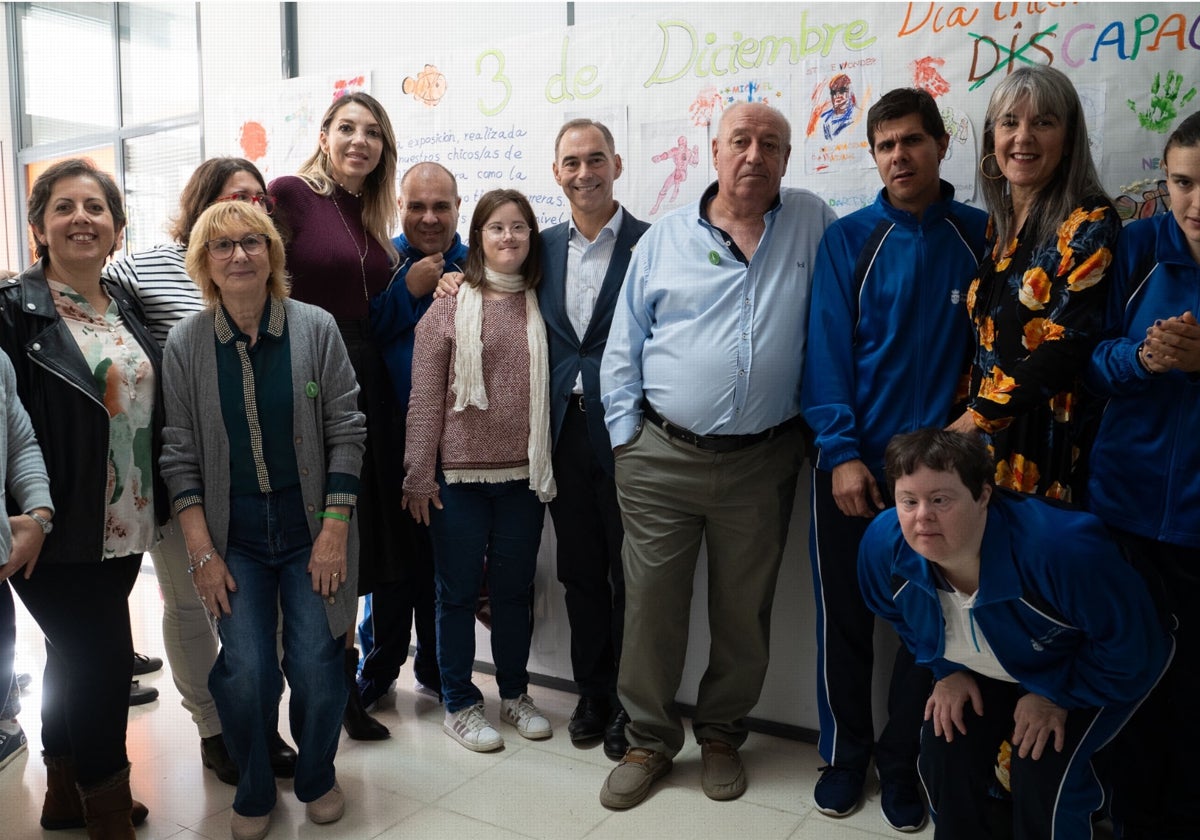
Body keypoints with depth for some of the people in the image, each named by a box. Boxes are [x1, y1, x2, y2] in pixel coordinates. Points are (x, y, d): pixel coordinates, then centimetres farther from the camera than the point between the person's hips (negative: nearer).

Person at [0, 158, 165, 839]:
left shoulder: (129, 309, 9)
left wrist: (173, 501, 13)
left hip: (127, 527, 6)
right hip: (62, 532, -6)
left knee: (76, 657, 18)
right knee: (106, 661, -3)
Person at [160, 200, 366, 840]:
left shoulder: (315, 329, -4)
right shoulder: (185, 343, -1)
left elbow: (345, 433, -4)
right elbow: (180, 456, 0)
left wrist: (335, 530, -8)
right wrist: (202, 552, -5)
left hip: (310, 528, 0)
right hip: (234, 534, 1)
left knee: (316, 668, -1)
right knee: (245, 672, -5)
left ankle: (317, 780, 29)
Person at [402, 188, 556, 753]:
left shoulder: (542, 306, 6)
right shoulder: (450, 305, -2)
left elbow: (554, 389, 9)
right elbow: (425, 399, -4)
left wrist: (549, 466, 5)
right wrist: (419, 474, -6)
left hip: (524, 474, 3)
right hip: (459, 473, -2)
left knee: (514, 589, 14)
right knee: (458, 591, 8)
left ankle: (515, 694, 31)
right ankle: (459, 704, 24)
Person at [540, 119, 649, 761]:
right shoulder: (544, 246, 10)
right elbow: (538, 337, 12)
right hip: (565, 434, 5)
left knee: (629, 572, 7)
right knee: (580, 571, 14)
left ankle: (629, 703, 24)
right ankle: (592, 694, 30)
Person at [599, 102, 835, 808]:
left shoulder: (812, 223, 4)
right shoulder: (665, 239, 4)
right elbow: (624, 347, 6)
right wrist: (626, 437, 0)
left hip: (763, 462, 0)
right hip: (661, 458, 0)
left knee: (743, 610, 12)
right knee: (652, 603, 6)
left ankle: (722, 734, 33)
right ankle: (649, 741, 25)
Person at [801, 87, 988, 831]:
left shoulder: (983, 235, 2)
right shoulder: (849, 239, -1)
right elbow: (827, 350, -6)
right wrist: (841, 452, -12)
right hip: (855, 461, -1)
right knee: (844, 617, 9)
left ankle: (901, 761, 30)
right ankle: (845, 754, 29)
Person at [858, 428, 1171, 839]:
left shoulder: (1062, 548, -43)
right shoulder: (884, 543, -27)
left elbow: (1133, 646, -24)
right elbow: (900, 615, 0)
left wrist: (1058, 697, -19)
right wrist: (948, 670, -5)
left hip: (1089, 673, -4)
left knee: (1042, 770, -20)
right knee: (944, 746, -8)